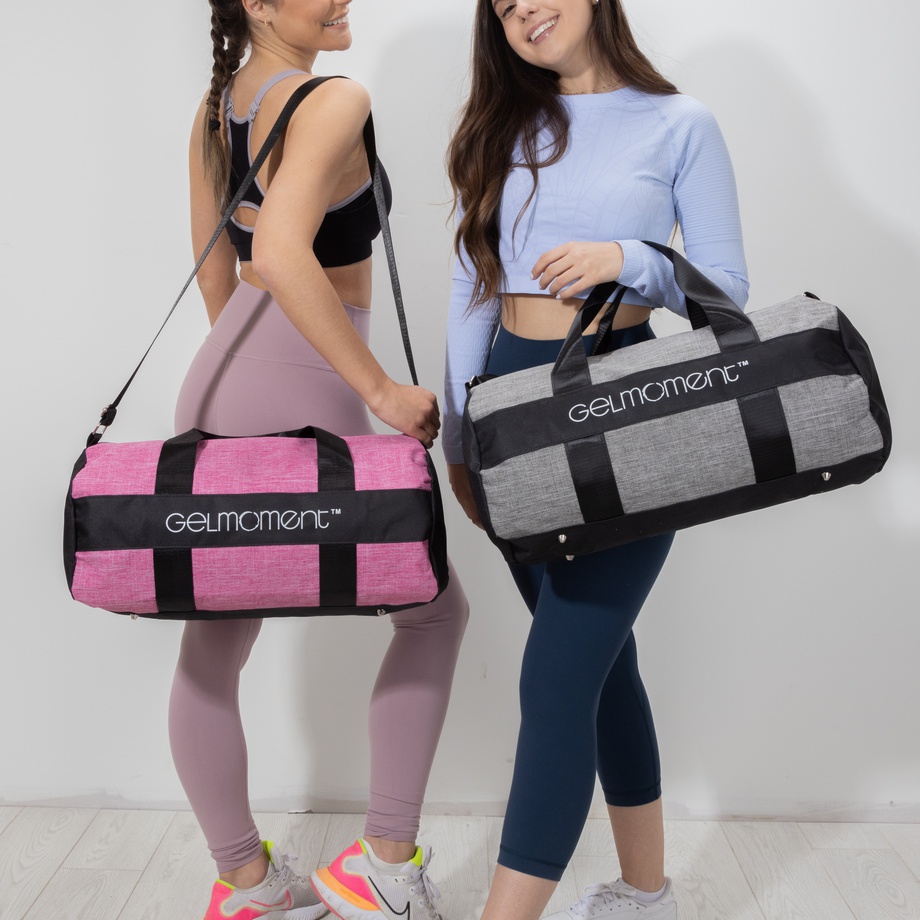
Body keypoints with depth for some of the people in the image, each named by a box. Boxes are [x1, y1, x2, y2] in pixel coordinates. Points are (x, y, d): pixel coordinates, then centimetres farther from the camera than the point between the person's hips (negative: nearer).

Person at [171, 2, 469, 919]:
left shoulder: (214, 108, 14)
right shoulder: (334, 102, -12)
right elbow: (282, 255, -28)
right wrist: (381, 387, -23)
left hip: (218, 387, 9)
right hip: (302, 400, -8)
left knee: (212, 647, 13)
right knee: (433, 608, 10)